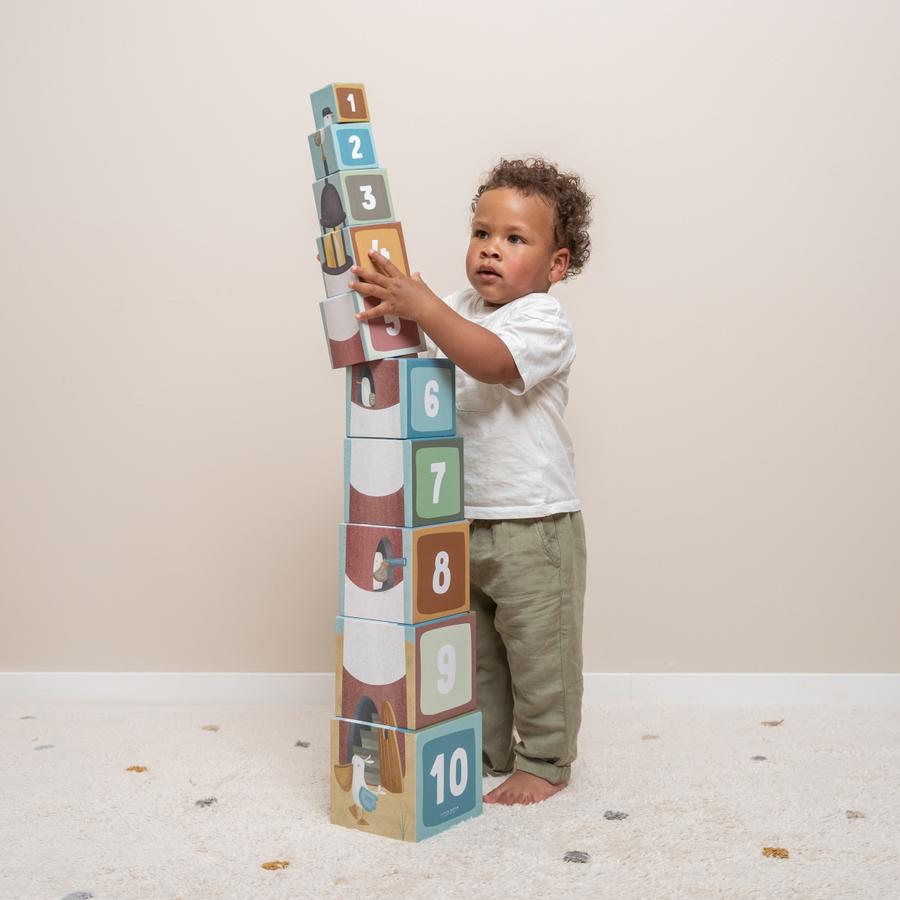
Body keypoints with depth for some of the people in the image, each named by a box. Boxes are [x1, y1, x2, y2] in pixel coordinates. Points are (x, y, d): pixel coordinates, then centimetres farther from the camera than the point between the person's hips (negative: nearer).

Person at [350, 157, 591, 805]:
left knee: (537, 647, 5)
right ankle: (487, 754, 32)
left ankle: (545, 763, 21)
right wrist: (387, 313, -10)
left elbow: (491, 361, -32)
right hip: (461, 521, 7)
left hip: (533, 524, -7)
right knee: (473, 649, 17)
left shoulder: (544, 321, -13)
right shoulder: (456, 311, 10)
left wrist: (421, 305, -39)